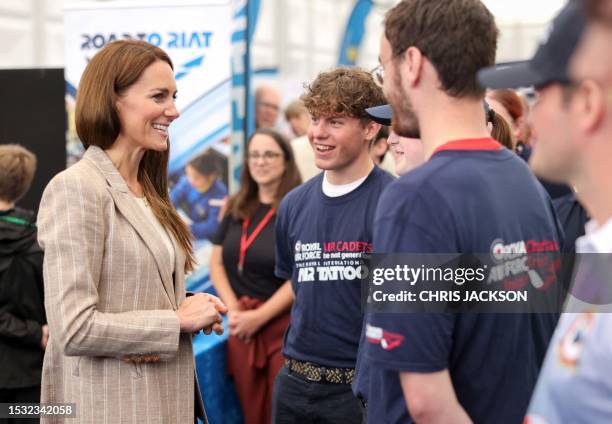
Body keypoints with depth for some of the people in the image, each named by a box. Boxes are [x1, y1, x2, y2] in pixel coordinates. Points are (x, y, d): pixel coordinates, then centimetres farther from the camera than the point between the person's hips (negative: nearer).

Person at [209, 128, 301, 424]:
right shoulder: (236, 209, 11)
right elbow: (216, 262, 10)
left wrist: (259, 317, -13)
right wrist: (233, 308, -4)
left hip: (283, 324, -5)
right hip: (241, 326, 5)